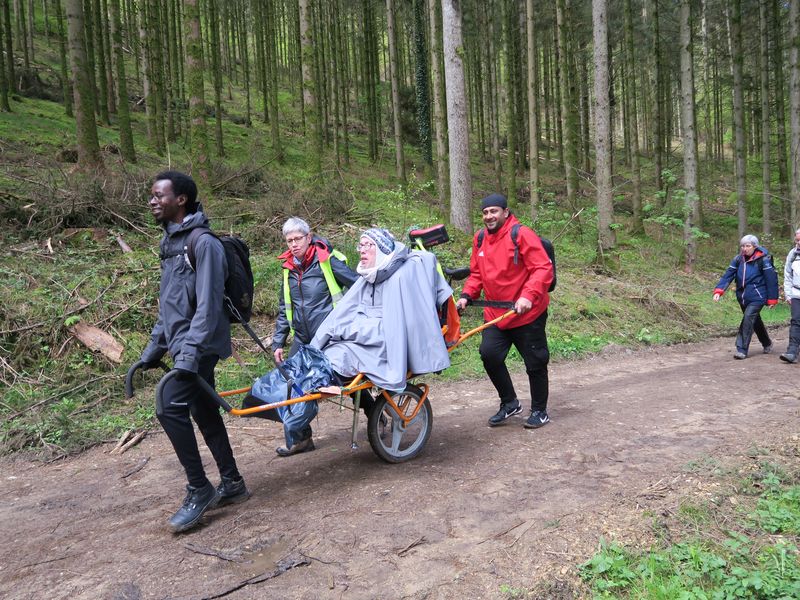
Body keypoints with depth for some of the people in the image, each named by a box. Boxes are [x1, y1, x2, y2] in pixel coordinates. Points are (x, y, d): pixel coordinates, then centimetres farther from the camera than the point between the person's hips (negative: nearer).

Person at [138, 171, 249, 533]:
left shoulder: (203, 243, -14)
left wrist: (190, 352, -24)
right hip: (183, 346, 9)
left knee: (170, 408, -16)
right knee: (204, 414, 12)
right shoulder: (170, 244, 15)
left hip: (199, 347, -9)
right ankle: (231, 484, 24)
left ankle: (199, 490, -2)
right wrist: (153, 350, 21)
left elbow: (208, 304, -19)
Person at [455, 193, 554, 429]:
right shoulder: (480, 239, 7)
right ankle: (509, 403, 19)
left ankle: (539, 411, 26)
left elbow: (543, 268, -18)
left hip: (527, 314, -5)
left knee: (535, 363, 6)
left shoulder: (521, 234, -13)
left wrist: (528, 296, -29)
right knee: (489, 354, -4)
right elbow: (476, 274, 16)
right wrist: (466, 295, -1)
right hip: (495, 313, 6)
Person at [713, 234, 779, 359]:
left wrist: (772, 299, -6)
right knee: (755, 320, 19)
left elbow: (771, 279, -8)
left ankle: (742, 350, -15)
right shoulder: (738, 259, 2)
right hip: (743, 297, 6)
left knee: (748, 317, -19)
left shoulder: (763, 259, -11)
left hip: (757, 297, -6)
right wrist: (719, 290, -18)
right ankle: (767, 344, 41)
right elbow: (728, 274, -4)